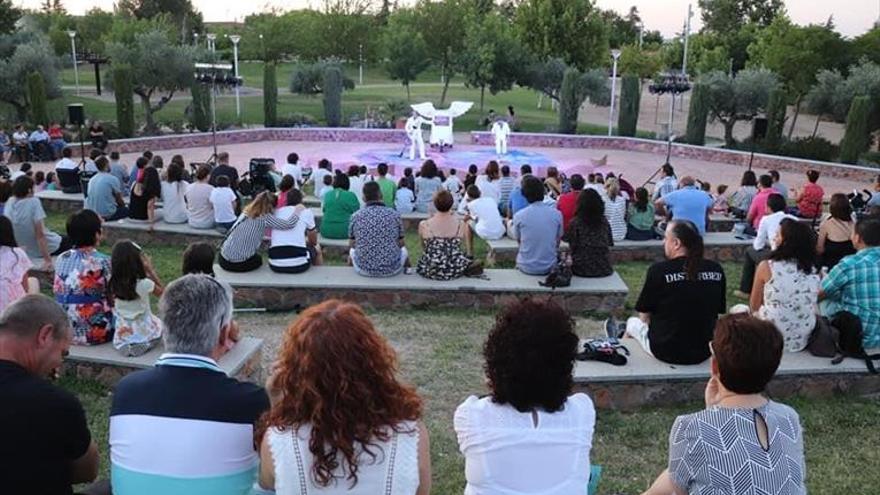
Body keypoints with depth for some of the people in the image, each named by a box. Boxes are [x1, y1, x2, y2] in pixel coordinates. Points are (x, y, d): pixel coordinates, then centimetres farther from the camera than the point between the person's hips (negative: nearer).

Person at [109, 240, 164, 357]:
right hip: (145, 336, -4)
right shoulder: (144, 284, -22)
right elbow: (161, 292, -2)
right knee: (160, 323, 28)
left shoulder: (113, 284, -11)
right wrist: (150, 270, -2)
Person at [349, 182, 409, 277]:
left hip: (363, 270, 1)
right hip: (392, 270, 0)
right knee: (404, 250, 33)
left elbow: (351, 244, 7)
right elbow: (401, 244, 3)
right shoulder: (395, 215, -6)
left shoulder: (356, 216, -5)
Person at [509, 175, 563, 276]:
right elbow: (557, 242, 5)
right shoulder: (557, 214, -8)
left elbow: (518, 240, 3)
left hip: (527, 268, -1)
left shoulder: (519, 216, -12)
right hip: (549, 267, 1)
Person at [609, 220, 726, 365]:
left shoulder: (659, 270, -16)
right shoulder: (716, 270, -5)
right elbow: (720, 312, 7)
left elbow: (644, 317, -7)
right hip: (704, 353, 4)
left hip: (666, 352, -4)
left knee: (633, 322, 25)